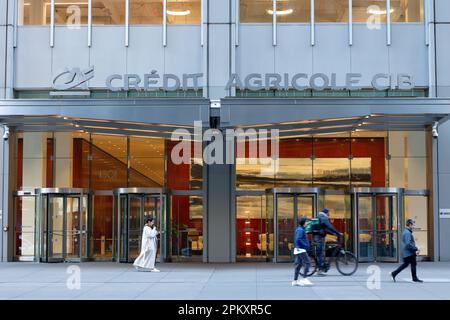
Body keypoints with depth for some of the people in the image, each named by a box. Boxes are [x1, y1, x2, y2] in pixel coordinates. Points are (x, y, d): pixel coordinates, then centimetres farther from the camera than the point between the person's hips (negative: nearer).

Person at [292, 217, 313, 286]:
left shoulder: (299, 229, 18)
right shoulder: (300, 230, -13)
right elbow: (298, 239, -24)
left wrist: (306, 245, 19)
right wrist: (306, 245, -20)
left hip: (298, 249, 10)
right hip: (301, 249, -10)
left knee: (299, 264, 10)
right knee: (307, 263, -13)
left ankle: (295, 280, 11)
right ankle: (304, 279, -16)